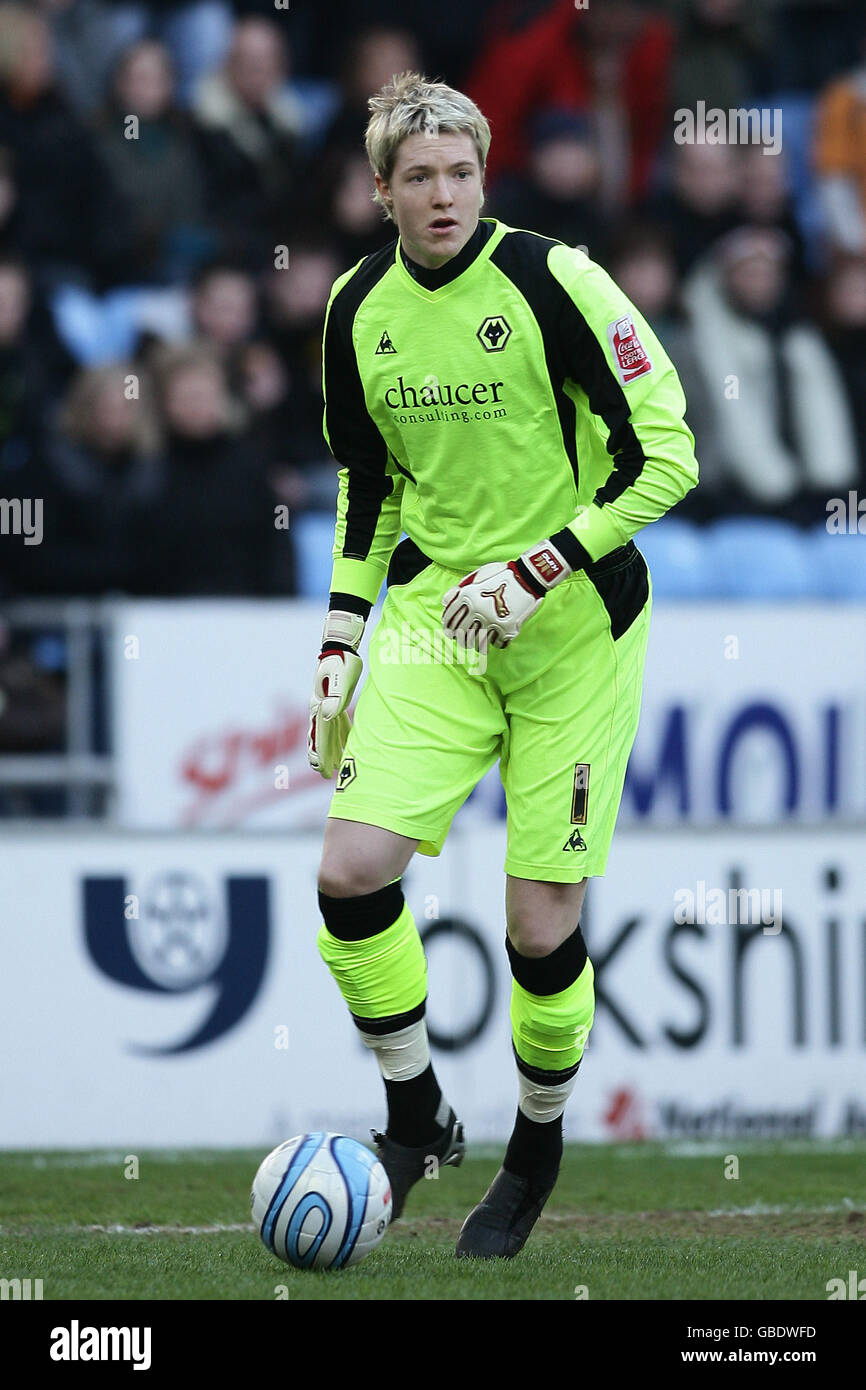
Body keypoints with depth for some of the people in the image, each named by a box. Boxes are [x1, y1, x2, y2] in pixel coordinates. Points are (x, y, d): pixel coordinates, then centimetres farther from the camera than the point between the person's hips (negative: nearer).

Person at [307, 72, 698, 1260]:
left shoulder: (552, 281, -14)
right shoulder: (359, 309, 3)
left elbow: (667, 457, -12)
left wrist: (536, 572, -18)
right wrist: (341, 637, 11)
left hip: (574, 619, -4)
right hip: (436, 609, 4)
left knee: (542, 920, -5)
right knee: (352, 871, -12)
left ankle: (539, 1148, 20)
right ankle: (419, 1118, 8)